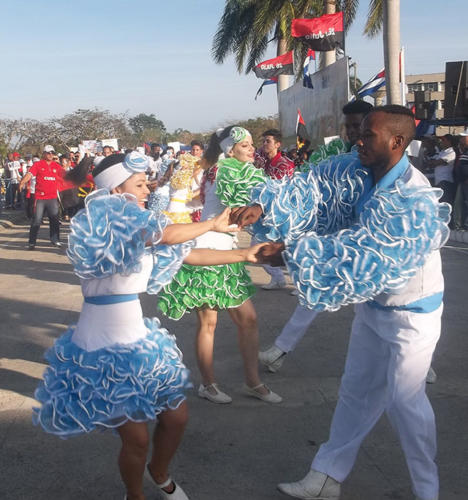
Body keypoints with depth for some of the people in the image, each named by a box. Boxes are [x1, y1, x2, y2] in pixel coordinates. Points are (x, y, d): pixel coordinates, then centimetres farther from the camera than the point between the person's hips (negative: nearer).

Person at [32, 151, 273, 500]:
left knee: (176, 417, 14)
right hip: (104, 349, -8)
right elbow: (169, 235, -26)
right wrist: (213, 225, -9)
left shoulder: (140, 230, 9)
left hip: (136, 340, 8)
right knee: (137, 438, 3)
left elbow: (190, 255, 11)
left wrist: (244, 255, 11)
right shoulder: (104, 218, -16)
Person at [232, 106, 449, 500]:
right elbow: (312, 187, -12)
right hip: (372, 303, 7)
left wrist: (292, 249, -35)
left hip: (411, 312, -7)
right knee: (357, 392, 16)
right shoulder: (356, 170, -8)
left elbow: (360, 251, -36)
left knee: (404, 400, 5)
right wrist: (264, 205, -28)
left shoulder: (414, 201, -30)